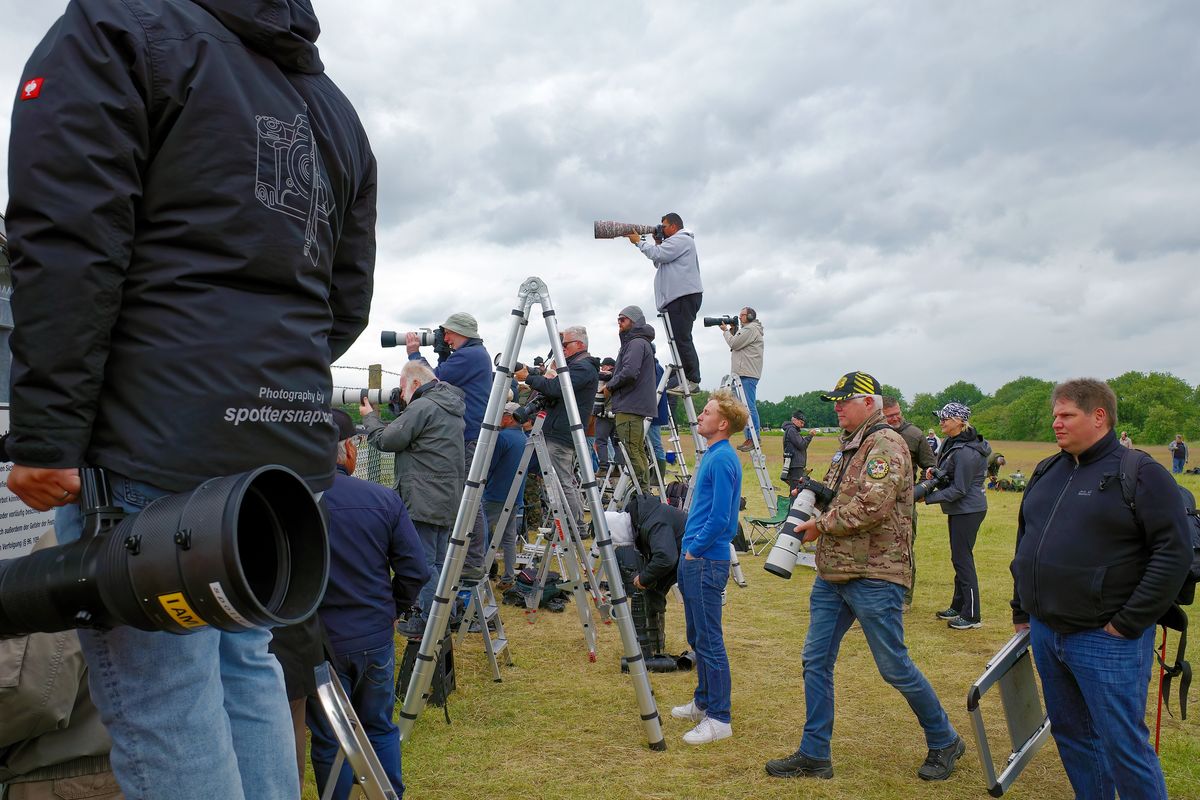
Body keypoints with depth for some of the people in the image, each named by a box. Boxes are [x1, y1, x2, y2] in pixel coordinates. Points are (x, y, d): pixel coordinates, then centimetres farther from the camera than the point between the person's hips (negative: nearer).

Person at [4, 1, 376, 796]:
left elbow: (67, 250, -12)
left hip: (155, 445, -7)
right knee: (245, 660, 18)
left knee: (159, 700, 0)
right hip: (293, 447, 7)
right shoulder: (337, 111, 21)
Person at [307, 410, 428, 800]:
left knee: (328, 741, 13)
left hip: (318, 641, -2)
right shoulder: (384, 499, -8)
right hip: (376, 637, 2)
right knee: (380, 729, 20)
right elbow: (415, 570, -6)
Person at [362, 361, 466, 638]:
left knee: (423, 562, -3)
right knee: (439, 561, 16)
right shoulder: (451, 407, 17)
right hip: (449, 499, 10)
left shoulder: (421, 407, -13)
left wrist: (370, 416, 7)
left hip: (424, 501, -10)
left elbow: (385, 440, -9)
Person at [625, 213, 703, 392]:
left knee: (682, 339, -15)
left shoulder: (681, 240, -5)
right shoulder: (677, 242, 30)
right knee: (681, 339, 9)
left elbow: (658, 256, -16)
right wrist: (658, 243, 16)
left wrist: (639, 241, -3)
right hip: (679, 297, 11)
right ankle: (689, 380, 9)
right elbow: (659, 263, 29)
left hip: (684, 296, -11)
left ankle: (692, 380, -17)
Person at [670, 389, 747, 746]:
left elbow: (719, 517, -21)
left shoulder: (723, 458, -16)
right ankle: (703, 702, 30)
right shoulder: (712, 454, 14)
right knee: (697, 636, 18)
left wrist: (694, 550, -13)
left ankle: (719, 719, 5)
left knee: (709, 641, -3)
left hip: (707, 561, -10)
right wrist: (689, 547, 14)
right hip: (694, 559, 10)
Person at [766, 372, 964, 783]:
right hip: (832, 574, 9)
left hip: (874, 576, -9)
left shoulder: (886, 443, -14)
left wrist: (821, 524, -14)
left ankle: (945, 741, 25)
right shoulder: (847, 445, 15)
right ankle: (814, 755, 19)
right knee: (816, 660, 9)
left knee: (894, 666, 2)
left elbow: (872, 506, -25)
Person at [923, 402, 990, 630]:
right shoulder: (951, 443, 8)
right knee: (959, 558, 17)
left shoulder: (966, 451, -23)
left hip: (968, 510, -10)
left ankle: (972, 616, 3)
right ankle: (958, 607, 28)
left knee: (963, 559, -5)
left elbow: (959, 489, -21)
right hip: (959, 509, 10)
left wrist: (928, 497, -18)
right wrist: (934, 472, -2)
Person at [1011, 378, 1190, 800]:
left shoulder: (1141, 474, -9)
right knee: (1070, 734, 17)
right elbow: (1025, 544, 19)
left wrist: (1128, 623, -17)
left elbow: (1175, 552, -15)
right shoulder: (1047, 472, 12)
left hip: (1107, 640, -7)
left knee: (1123, 745, 0)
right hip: (1045, 632, 7)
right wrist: (1021, 612, 16)